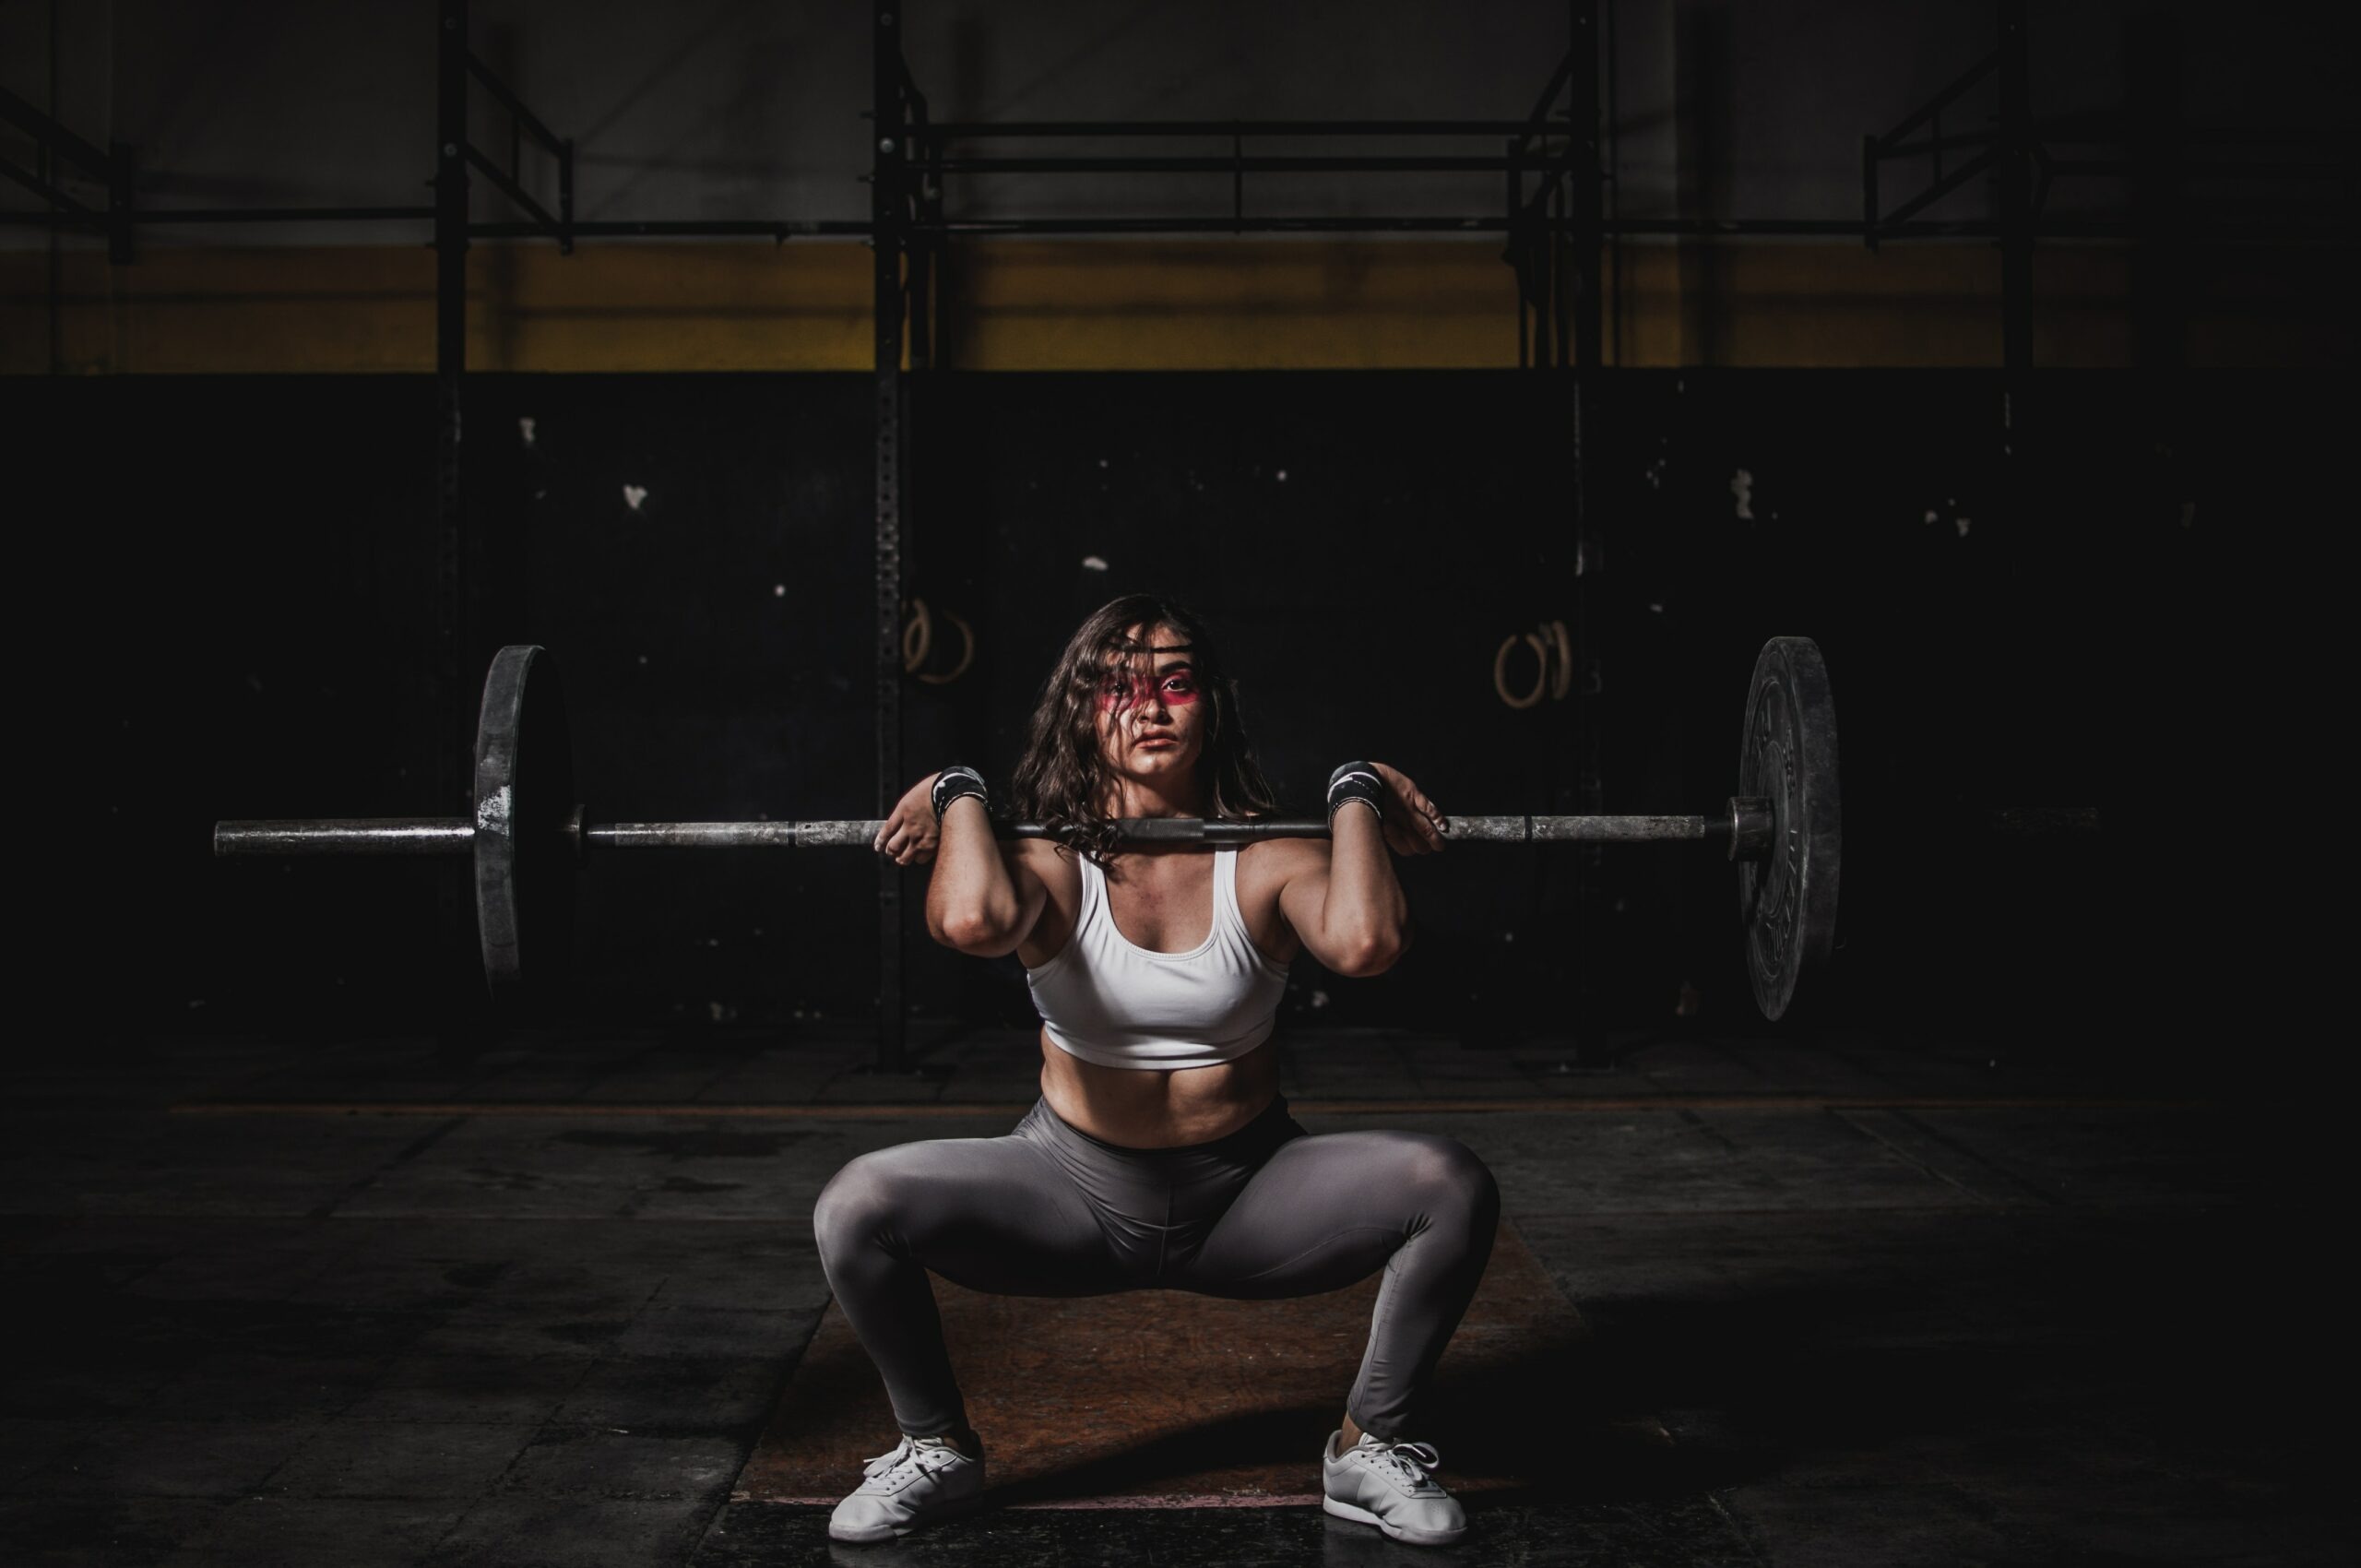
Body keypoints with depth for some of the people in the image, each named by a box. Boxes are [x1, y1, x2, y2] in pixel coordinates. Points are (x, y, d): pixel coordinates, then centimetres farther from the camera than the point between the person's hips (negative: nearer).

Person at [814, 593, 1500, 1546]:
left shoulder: (1267, 861, -10)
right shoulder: (1053, 862, -11)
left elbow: (1364, 942, -34)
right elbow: (972, 922, -37)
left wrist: (1356, 798, -18)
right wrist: (960, 797, -19)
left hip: (1247, 1196, 0)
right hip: (1075, 1190, 0)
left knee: (1452, 1187, -24)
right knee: (857, 1208, -23)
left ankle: (1371, 1449, 1)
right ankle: (936, 1448, 5)